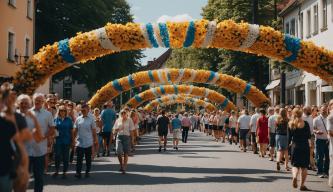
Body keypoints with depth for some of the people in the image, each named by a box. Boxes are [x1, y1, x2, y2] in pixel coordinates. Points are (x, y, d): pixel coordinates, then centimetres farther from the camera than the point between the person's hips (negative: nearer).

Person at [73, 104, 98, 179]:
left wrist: (95, 141, 0)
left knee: (88, 159, 9)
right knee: (79, 159, -2)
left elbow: (94, 131, 0)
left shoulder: (91, 119, -2)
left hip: (89, 143, -1)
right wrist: (73, 140, 5)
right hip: (80, 143, 1)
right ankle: (78, 172, -1)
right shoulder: (78, 119, 3)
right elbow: (75, 131, 8)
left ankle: (87, 172, 20)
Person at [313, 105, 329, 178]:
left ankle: (326, 172, 16)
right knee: (320, 157, -2)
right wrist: (316, 132, -24)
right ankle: (320, 172, 7)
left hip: (328, 140, 4)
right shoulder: (316, 119, -1)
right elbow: (313, 129, -4)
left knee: (327, 157, 6)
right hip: (320, 140, -4)